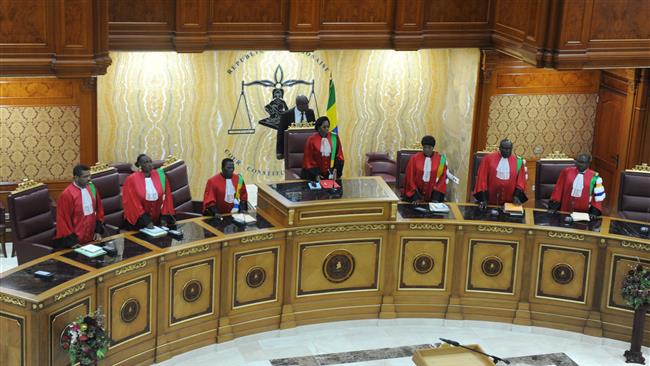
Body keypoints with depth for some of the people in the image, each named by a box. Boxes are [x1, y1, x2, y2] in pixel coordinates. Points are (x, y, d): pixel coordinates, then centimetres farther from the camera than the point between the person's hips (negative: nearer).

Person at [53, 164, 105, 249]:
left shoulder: (91, 187, 1)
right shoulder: (67, 194, -18)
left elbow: (99, 209, 11)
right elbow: (63, 220, -15)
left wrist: (99, 230, 7)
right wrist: (72, 241, -14)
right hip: (76, 241, -6)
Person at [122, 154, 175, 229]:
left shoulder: (160, 176, -1)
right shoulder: (131, 180, -10)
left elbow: (167, 196, 2)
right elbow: (132, 203, -12)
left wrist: (164, 218, -6)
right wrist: (146, 221, -18)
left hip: (157, 220, 3)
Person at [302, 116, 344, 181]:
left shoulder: (334, 138, 0)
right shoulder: (311, 140, -8)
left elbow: (339, 156, 4)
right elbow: (308, 160, -4)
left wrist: (336, 170, -11)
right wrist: (315, 174, -13)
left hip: (330, 174, 2)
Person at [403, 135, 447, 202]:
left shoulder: (440, 160, 0)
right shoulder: (414, 158, -2)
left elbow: (442, 179, 1)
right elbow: (410, 177, -2)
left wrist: (436, 198, -9)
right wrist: (415, 197, -11)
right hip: (417, 192, 0)